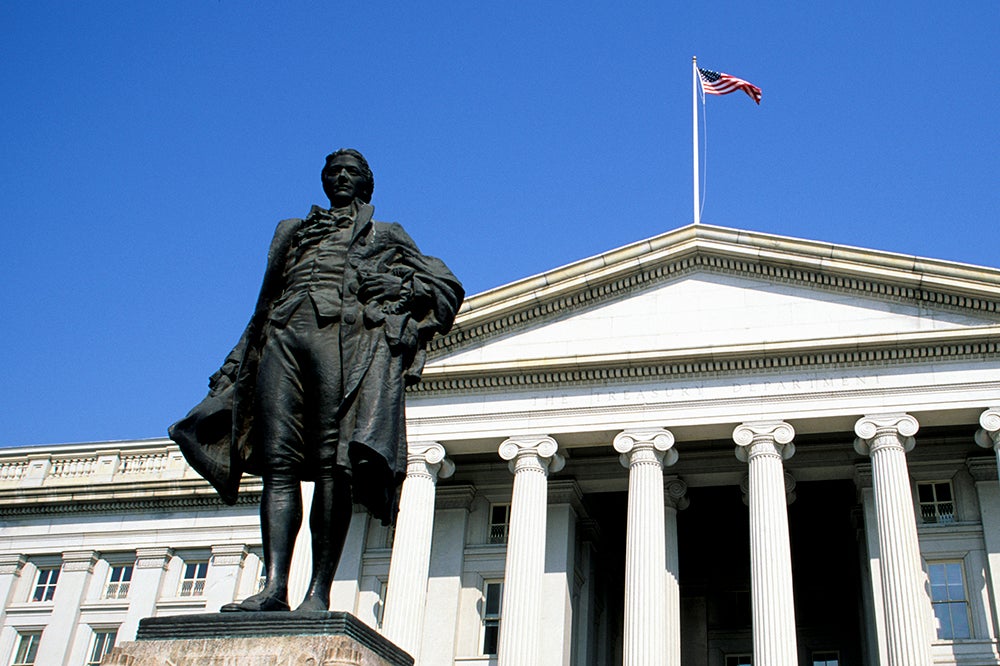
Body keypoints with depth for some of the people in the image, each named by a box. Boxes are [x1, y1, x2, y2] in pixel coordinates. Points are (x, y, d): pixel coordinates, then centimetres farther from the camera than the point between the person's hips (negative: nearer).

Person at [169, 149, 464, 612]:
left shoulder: (387, 235, 27)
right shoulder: (291, 230, 34)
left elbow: (447, 285, 18)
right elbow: (264, 303, 29)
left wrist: (398, 289, -1)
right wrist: (234, 367, 18)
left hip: (346, 332, -3)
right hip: (285, 334, 3)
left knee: (333, 460, -18)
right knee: (279, 460, -14)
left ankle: (320, 591, -22)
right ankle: (274, 586, -21)